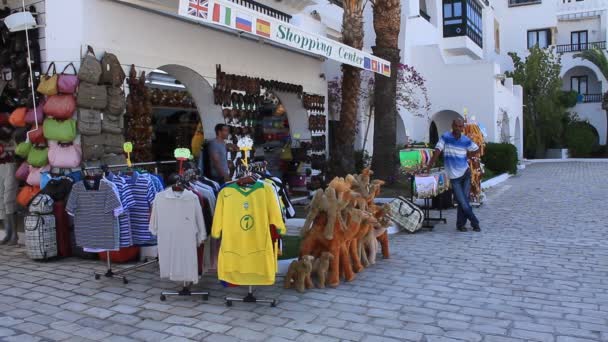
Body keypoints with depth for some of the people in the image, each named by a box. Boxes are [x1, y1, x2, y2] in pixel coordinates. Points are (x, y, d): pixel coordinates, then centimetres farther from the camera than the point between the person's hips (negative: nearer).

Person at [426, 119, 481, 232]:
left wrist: (467, 157, 12)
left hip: (466, 173, 3)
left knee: (464, 200, 2)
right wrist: (429, 167, -18)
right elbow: (437, 152, -12)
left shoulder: (466, 140, 2)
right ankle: (475, 223, 14)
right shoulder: (445, 137, -5)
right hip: (454, 177, -3)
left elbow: (476, 149, 21)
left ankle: (460, 224, 18)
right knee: (463, 203, -5)